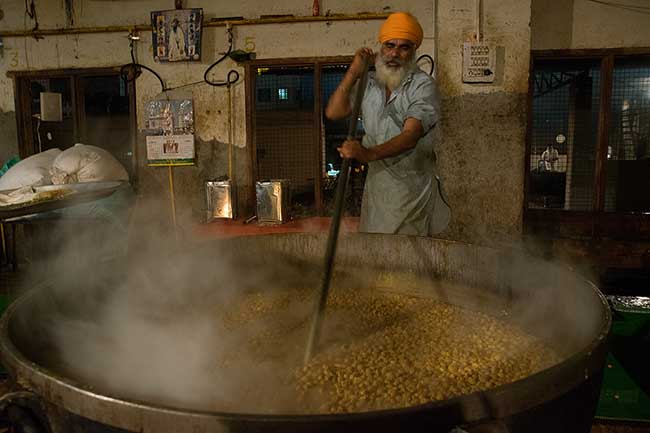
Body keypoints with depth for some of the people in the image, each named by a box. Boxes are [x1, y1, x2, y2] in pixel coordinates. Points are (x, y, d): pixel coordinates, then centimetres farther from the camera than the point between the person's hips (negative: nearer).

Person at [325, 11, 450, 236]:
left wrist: (368, 154, -40)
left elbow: (410, 136, -25)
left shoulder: (423, 85, -12)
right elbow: (333, 112, -1)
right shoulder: (369, 83, 6)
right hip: (376, 184, 5)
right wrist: (354, 71, -6)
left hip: (412, 188, -4)